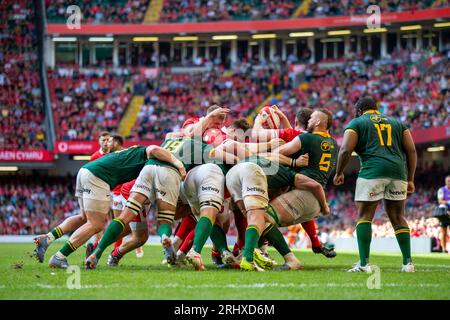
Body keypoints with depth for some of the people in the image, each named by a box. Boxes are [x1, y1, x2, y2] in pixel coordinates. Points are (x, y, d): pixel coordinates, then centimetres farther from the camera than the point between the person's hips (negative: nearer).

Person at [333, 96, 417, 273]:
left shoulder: (356, 123, 12)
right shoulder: (397, 123, 24)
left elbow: (346, 150, -1)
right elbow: (411, 150, 15)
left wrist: (339, 173, 12)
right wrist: (410, 179, 19)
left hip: (373, 170, -4)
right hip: (398, 171, 4)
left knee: (364, 216, 1)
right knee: (398, 217, 13)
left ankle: (364, 263, -9)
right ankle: (408, 263, 8)